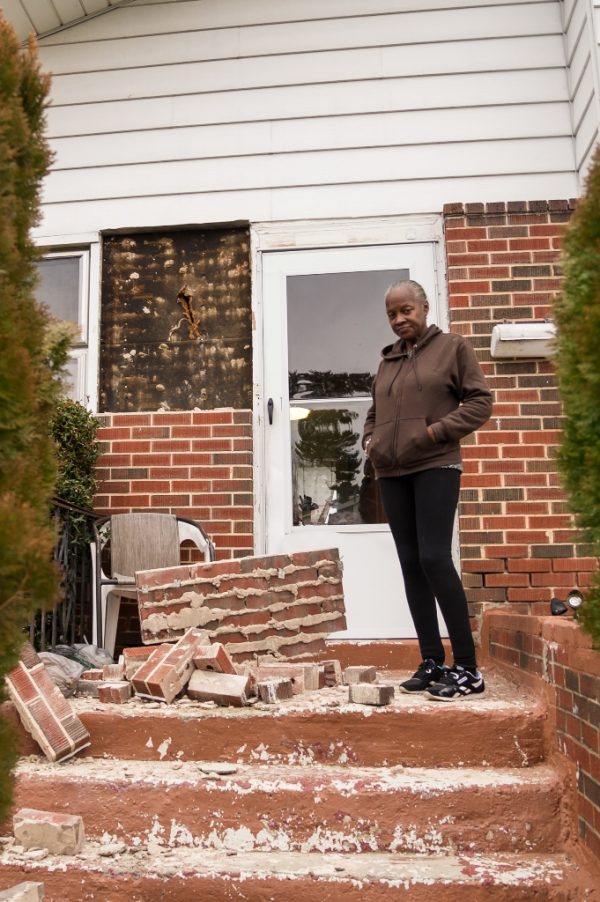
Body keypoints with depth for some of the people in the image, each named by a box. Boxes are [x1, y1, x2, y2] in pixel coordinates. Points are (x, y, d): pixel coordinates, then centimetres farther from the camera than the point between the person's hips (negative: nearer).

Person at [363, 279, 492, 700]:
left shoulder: (452, 346, 4)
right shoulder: (388, 360, 18)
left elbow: (480, 401, -2)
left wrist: (438, 431, -13)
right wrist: (370, 441, 6)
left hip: (435, 467, -6)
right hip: (391, 473, 6)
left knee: (434, 558, -14)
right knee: (411, 564, 4)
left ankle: (468, 667, -4)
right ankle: (432, 662, 13)